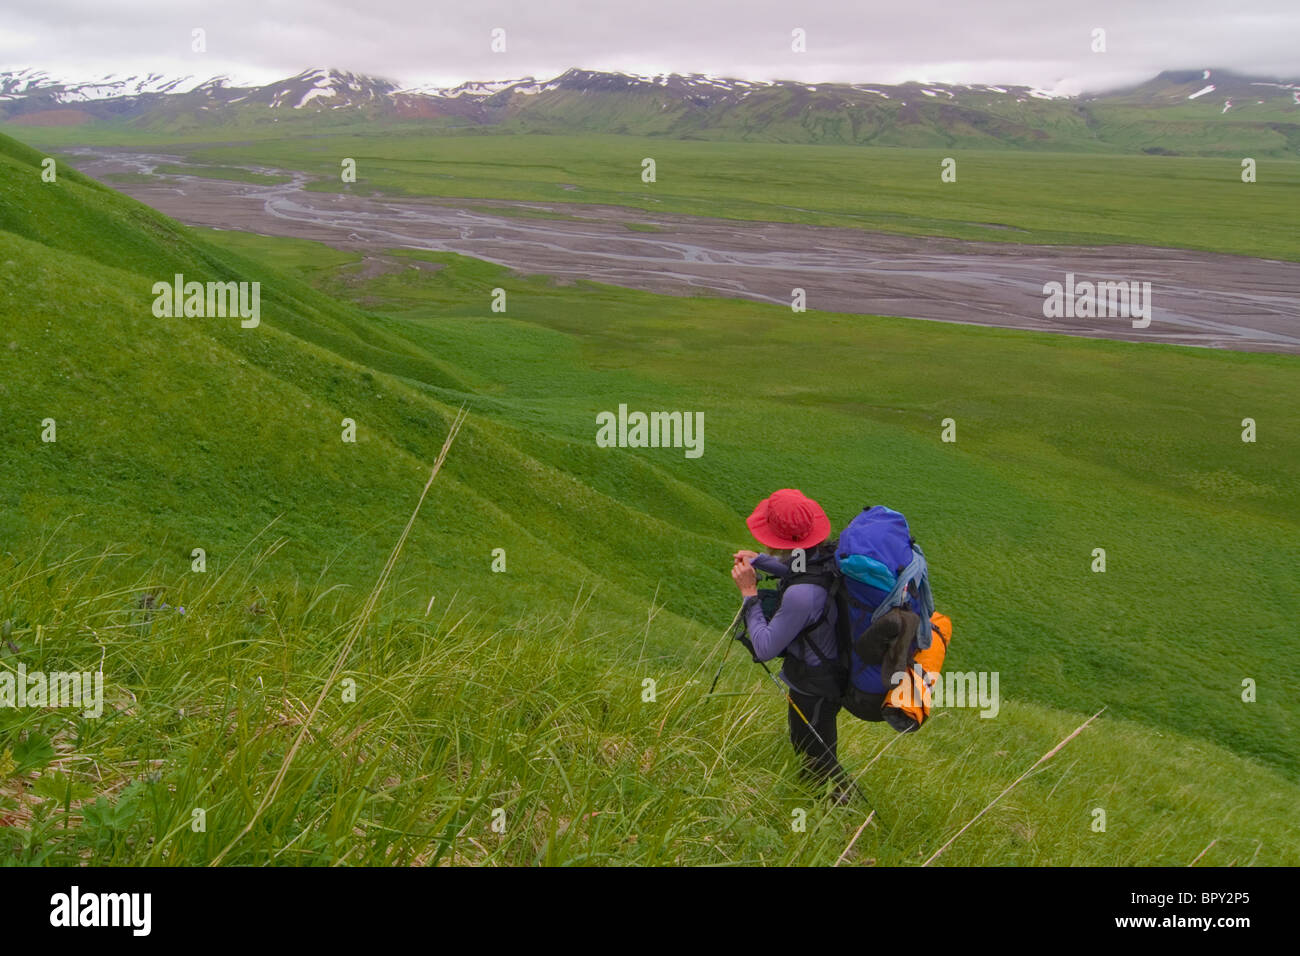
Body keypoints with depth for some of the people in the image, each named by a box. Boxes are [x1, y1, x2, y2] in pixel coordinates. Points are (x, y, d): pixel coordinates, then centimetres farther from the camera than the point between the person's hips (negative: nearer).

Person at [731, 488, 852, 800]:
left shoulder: (802, 595, -40)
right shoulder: (829, 554, -13)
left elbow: (765, 648, -26)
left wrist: (749, 593, -20)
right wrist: (759, 561, 12)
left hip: (813, 687, -9)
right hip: (834, 667, 9)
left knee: (817, 758, 15)